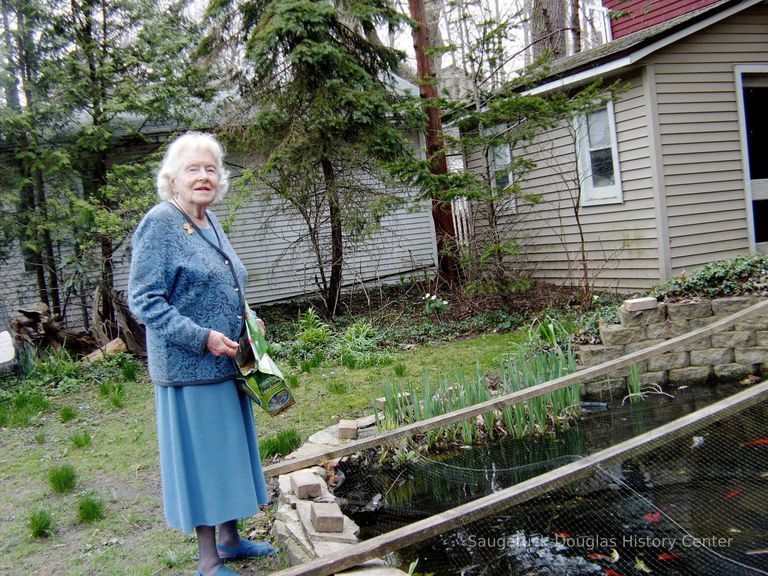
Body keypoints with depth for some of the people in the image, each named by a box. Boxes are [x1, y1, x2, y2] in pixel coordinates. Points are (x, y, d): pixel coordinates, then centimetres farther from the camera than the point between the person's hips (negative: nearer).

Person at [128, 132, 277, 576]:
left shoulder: (210, 221, 10)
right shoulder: (159, 224, -13)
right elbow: (144, 300, -17)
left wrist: (247, 321, 5)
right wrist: (203, 337, -22)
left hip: (227, 363, 8)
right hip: (189, 368, -8)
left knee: (231, 451, 16)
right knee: (201, 458, 2)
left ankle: (230, 539, 33)